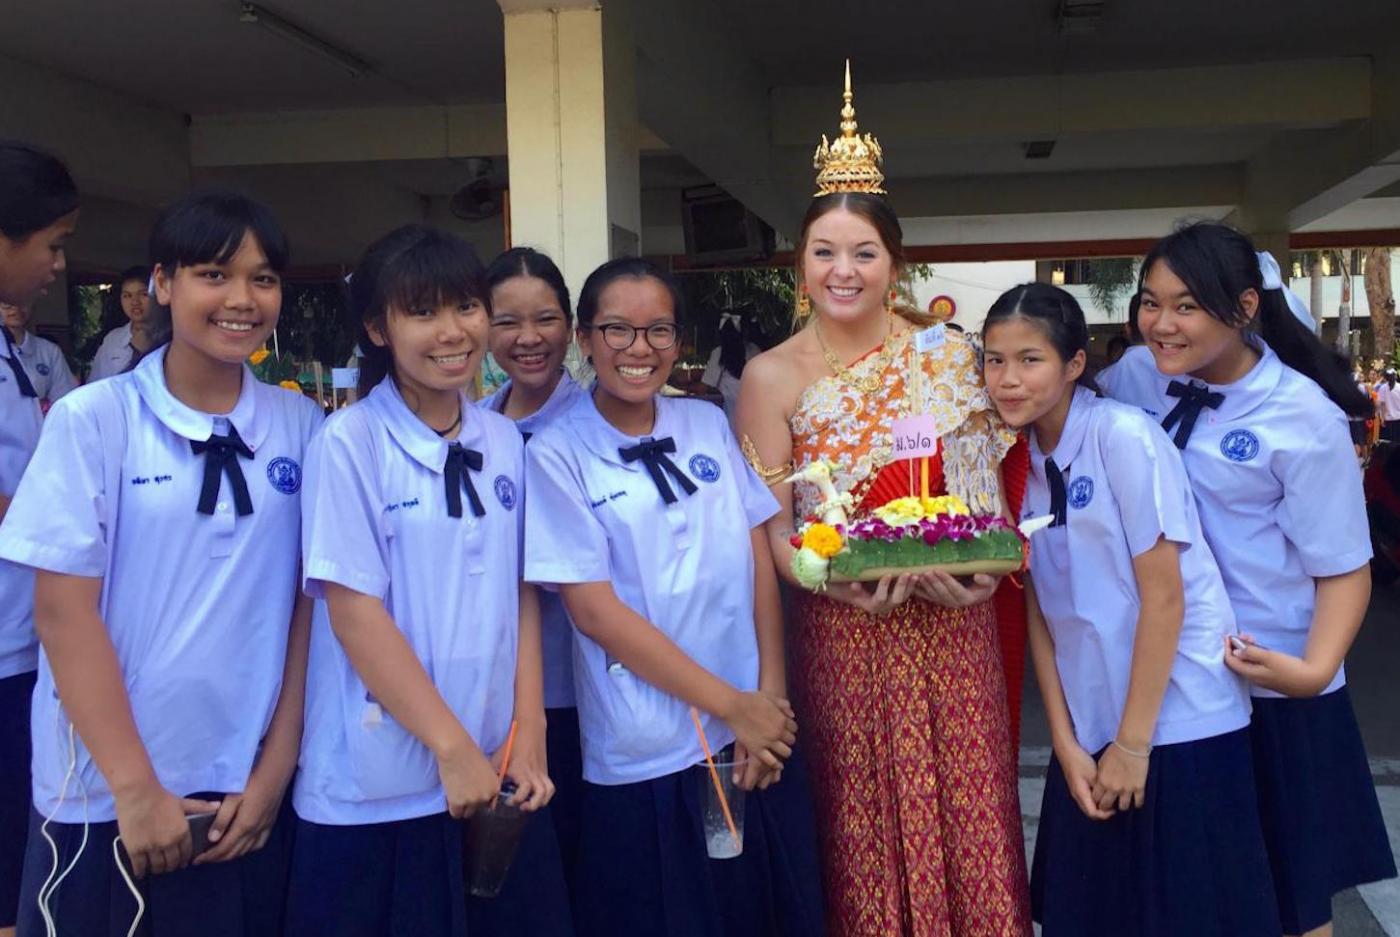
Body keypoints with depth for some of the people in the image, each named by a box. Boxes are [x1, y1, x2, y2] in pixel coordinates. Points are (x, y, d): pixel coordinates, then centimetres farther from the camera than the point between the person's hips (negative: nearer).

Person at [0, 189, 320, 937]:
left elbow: (306, 604, 3)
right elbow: (63, 614, -9)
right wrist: (135, 788, -11)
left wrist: (278, 766, -1)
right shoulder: (92, 420, -7)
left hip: (248, 792, 3)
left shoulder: (301, 426, 1)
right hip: (106, 798, -2)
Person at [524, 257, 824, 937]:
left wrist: (772, 694, -6)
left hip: (761, 732, 4)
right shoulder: (556, 454, -7)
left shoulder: (708, 425, 5)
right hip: (646, 759, -4)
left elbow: (759, 557, 5)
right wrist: (730, 704, -12)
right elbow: (593, 607, -12)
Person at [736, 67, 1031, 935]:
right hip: (845, 636, -1)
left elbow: (992, 492, 7)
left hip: (954, 629, 2)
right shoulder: (772, 377, -3)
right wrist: (852, 580, -21)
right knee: (867, 830, 7)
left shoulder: (951, 356, 3)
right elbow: (769, 534, -6)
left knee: (970, 817, 7)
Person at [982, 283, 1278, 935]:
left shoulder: (1125, 437, -13)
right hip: (1090, 729, 5)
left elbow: (1164, 596, -15)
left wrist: (1133, 741, -13)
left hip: (1177, 724, -5)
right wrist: (1066, 743, -2)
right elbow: (1039, 608, 3)